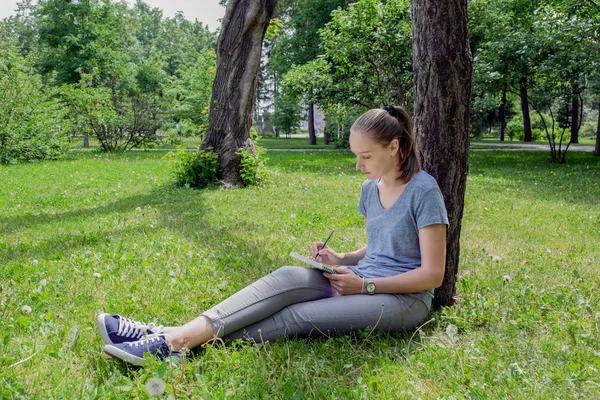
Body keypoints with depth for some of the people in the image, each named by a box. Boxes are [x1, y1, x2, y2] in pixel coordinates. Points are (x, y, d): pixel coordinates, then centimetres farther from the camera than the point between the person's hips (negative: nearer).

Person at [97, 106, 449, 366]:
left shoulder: (424, 191, -13)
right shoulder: (370, 188, 10)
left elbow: (433, 274, -15)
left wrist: (364, 285, -17)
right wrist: (342, 259, 1)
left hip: (403, 298, -6)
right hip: (361, 281, 6)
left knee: (298, 316, -28)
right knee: (290, 278, -24)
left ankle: (178, 345, -35)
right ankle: (178, 335, -35)